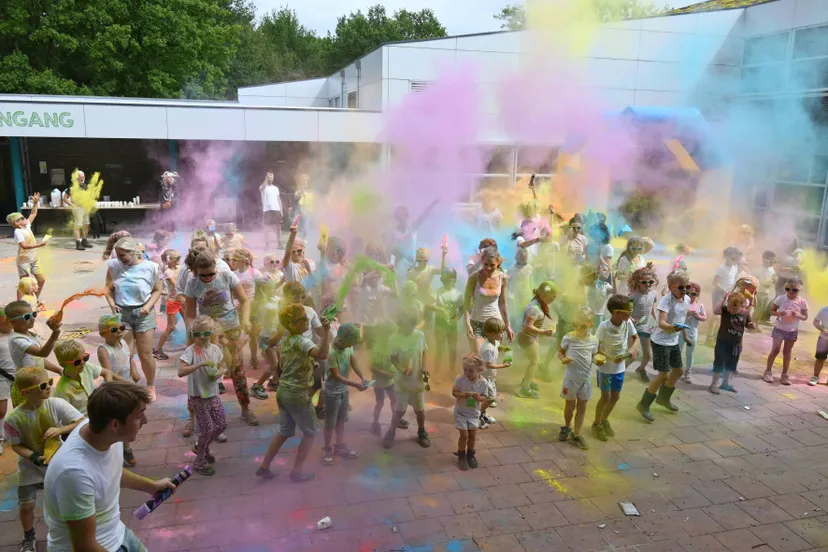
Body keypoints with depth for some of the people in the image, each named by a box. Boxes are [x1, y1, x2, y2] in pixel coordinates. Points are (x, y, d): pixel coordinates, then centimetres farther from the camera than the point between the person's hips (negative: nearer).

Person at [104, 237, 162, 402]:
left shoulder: (150, 267, -9)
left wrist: (149, 305, -14)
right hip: (121, 313, 2)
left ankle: (150, 386, 27)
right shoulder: (113, 266, -3)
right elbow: (109, 288, 8)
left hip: (143, 313, -2)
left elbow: (157, 290, 0)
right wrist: (111, 303, -9)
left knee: (145, 356, 4)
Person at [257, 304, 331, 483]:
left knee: (285, 431, 22)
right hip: (298, 394, -8)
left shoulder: (286, 340, 7)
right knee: (309, 432, 10)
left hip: (283, 391, 8)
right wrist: (326, 330, -42)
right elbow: (322, 354, -40)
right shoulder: (302, 341, -20)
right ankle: (297, 471, 13)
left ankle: (264, 466, 24)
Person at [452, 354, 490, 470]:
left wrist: (479, 398, -31)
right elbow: (454, 392, -15)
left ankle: (470, 454, 35)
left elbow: (485, 398, -9)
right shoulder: (460, 379, -21)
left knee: (473, 435, 11)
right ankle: (461, 455, 23)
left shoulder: (483, 382, -16)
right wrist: (463, 395, -34)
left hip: (474, 413, 2)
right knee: (464, 435, 0)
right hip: (461, 412, -2)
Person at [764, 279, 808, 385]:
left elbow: (805, 317, 0)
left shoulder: (802, 302, -8)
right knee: (775, 350, -1)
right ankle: (768, 372, 9)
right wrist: (779, 313, -22)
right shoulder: (780, 299, -10)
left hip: (792, 331, 1)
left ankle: (784, 375, 16)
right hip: (779, 328, -1)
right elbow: (771, 311, -2)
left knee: (787, 352, 9)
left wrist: (798, 315, -21)